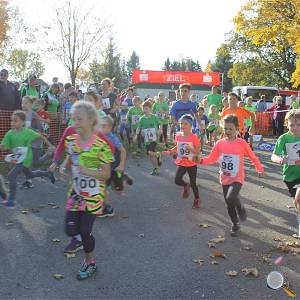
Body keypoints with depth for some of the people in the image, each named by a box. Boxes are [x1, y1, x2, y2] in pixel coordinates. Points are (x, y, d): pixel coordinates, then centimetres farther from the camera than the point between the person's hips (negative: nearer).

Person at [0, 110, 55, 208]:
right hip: (17, 159, 7)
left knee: (11, 175, -19)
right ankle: (48, 173, 52)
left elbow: (41, 137, -5)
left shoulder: (28, 132, -17)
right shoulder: (9, 133, -5)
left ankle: (11, 200, -11)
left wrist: (50, 146, 1)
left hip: (25, 159, -7)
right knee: (29, 175, 28)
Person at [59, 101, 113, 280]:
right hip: (76, 192, 5)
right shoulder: (71, 141, -3)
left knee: (85, 231, 1)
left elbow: (106, 174, -14)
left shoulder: (100, 145, -19)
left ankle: (91, 263, 27)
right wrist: (64, 168, -7)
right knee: (71, 230, 2)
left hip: (93, 195, -5)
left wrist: (89, 172, -30)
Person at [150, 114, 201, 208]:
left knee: (193, 184, 8)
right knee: (177, 180, -13)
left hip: (192, 164, -4)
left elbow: (198, 151, -12)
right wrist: (168, 152, 0)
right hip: (181, 163, 4)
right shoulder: (178, 136, -2)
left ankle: (197, 199, 35)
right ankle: (186, 186, 23)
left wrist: (191, 149, -30)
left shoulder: (194, 137, -16)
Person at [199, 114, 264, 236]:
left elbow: (252, 157, 0)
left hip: (237, 178, -4)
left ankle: (240, 208, 8)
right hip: (224, 179, 4)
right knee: (229, 204, 13)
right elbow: (211, 159, -2)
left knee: (231, 198, -27)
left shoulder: (241, 143, -10)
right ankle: (235, 224, 37)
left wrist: (259, 169, -4)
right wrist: (201, 160, -19)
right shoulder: (220, 143, -3)